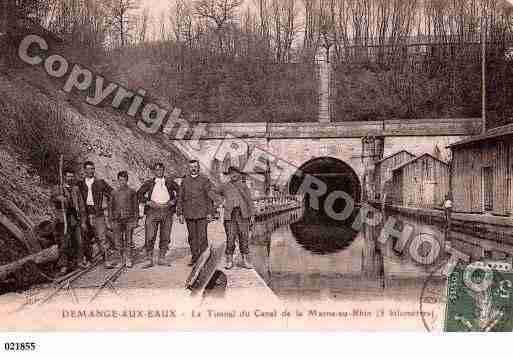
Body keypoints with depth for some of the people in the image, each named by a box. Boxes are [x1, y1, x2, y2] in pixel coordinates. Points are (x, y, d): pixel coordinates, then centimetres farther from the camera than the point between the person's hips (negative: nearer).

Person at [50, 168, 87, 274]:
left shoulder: (76, 189, 14)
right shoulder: (58, 189, 4)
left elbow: (81, 206, 14)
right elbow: (52, 197, -17)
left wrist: (83, 221, 9)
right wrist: (59, 198, -40)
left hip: (76, 219, 3)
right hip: (63, 220, -3)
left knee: (78, 241, 3)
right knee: (64, 243, -3)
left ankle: (79, 261, 18)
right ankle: (64, 265, 4)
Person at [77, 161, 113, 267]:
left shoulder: (100, 183, 6)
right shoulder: (80, 184, 10)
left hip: (98, 214, -2)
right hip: (85, 214, 2)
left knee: (101, 237, -10)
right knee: (86, 238, 8)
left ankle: (107, 260, -9)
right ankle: (88, 260, 21)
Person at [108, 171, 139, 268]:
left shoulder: (132, 192, 5)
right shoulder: (114, 193, 9)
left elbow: (136, 206, 6)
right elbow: (111, 207, 13)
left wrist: (136, 220, 1)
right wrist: (111, 220, 8)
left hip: (129, 219, -2)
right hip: (117, 220, 2)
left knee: (129, 241, -3)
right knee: (118, 241, 2)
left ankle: (129, 260, 6)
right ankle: (123, 259, 16)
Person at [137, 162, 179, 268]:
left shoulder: (170, 182, 9)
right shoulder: (149, 183, 8)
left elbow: (180, 191, 12)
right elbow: (139, 194, 10)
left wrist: (173, 201, -1)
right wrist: (148, 202, -4)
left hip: (167, 211, 2)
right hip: (153, 211, -1)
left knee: (165, 236, 5)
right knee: (150, 236, -6)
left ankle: (162, 259, 15)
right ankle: (149, 260, 1)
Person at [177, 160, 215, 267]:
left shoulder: (205, 180, 2)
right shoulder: (184, 181, 11)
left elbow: (209, 198, 1)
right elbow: (180, 198, 13)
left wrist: (210, 213, -5)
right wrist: (180, 213, 7)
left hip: (202, 213, -3)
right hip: (189, 214, 3)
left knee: (202, 236, -7)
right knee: (192, 237, 7)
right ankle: (194, 257, 17)